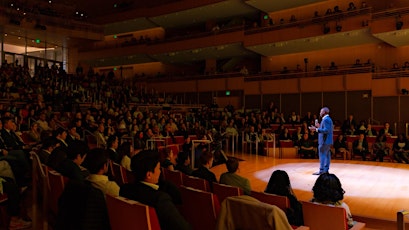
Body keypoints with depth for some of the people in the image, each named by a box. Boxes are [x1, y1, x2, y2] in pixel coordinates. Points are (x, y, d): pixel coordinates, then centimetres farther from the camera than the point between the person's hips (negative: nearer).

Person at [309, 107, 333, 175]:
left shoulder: (326, 119, -16)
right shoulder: (328, 119, 17)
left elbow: (326, 130, -24)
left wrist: (316, 129, -25)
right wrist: (319, 126, 19)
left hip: (325, 141, -10)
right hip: (328, 141, 10)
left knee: (322, 155, -7)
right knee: (327, 155, 11)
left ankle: (321, 171, -5)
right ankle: (326, 170, 15)